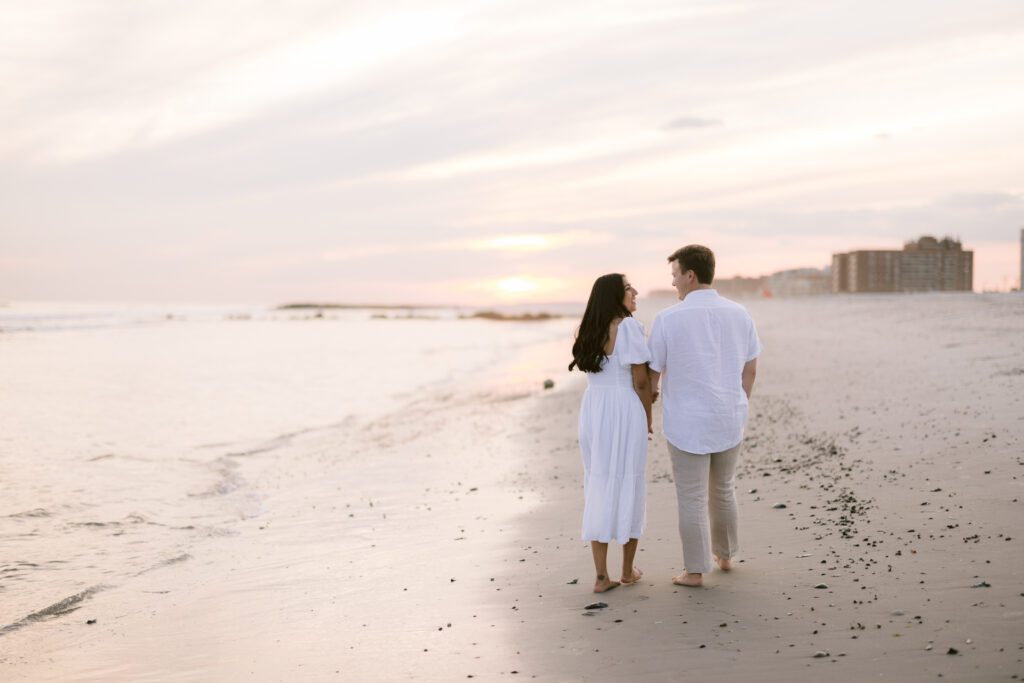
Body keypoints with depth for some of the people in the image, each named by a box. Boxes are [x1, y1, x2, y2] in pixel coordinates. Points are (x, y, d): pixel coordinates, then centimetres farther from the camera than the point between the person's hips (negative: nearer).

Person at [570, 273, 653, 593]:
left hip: (593, 410, 6)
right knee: (628, 486, 8)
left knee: (598, 488, 9)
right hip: (625, 411, -6)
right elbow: (640, 380, -11)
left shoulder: (587, 329, 10)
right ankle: (628, 570, 21)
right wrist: (649, 418, 2)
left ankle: (601, 576, 8)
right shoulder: (628, 326, -11)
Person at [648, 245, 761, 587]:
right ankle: (724, 555, 36)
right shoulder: (739, 314, 0)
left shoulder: (668, 319, -13)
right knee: (723, 490, 22)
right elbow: (750, 369, 7)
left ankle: (695, 571, 14)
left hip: (687, 422, -4)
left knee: (692, 498, 6)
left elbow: (652, 374, -5)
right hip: (728, 420, 5)